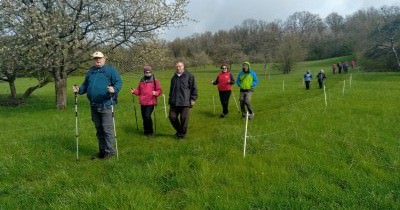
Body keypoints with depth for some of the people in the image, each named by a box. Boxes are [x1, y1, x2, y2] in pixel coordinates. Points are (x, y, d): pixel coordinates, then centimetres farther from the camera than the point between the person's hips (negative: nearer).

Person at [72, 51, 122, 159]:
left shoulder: (110, 69, -2)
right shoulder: (90, 71, 16)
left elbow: (119, 82, -9)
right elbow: (85, 85, 22)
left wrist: (114, 89, -28)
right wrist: (79, 90, 3)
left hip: (106, 105, -6)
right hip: (94, 106, 7)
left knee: (107, 129, -5)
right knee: (98, 129, 15)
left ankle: (109, 150, 4)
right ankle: (102, 149, 26)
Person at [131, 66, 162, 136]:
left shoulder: (155, 81, 1)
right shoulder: (142, 81, 14)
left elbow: (159, 90, -2)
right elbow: (139, 91, 18)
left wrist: (155, 93, -22)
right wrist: (134, 91, -2)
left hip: (151, 102, -5)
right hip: (142, 103, 5)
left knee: (147, 116, -15)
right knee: (144, 117, 10)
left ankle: (150, 131, 1)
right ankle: (146, 131, 26)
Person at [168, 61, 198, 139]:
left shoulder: (189, 76, -1)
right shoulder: (174, 77, 17)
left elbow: (194, 88, -2)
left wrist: (193, 99, -7)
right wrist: (170, 99, 22)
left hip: (185, 102, -5)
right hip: (174, 102, 5)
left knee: (184, 118, -1)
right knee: (172, 117, 4)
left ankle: (182, 133, 17)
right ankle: (179, 130, 26)